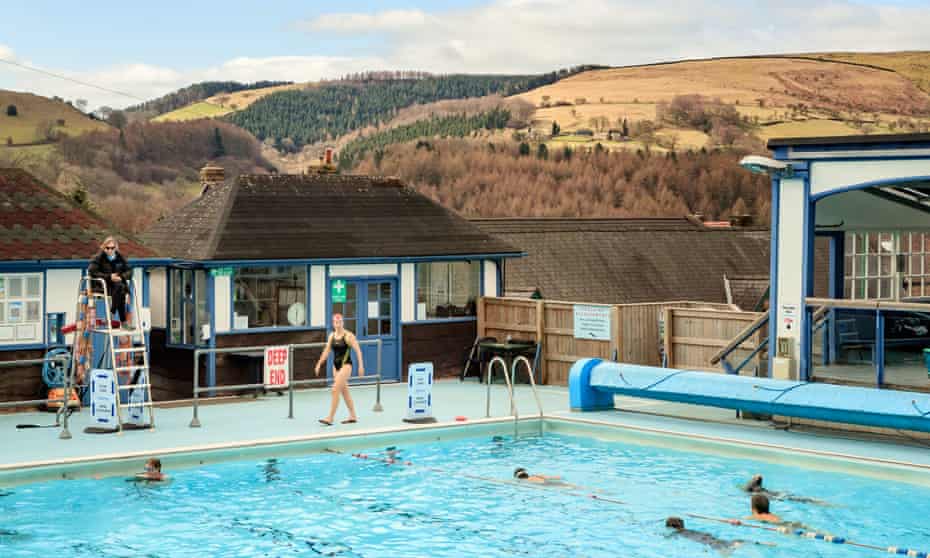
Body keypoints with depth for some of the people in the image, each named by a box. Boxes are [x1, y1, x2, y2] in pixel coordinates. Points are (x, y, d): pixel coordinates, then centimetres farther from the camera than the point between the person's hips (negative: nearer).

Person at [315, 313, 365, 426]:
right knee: (344, 391, 14)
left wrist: (361, 365, -16)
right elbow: (327, 351, 13)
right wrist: (319, 363, 7)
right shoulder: (332, 335, 7)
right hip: (336, 365, 7)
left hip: (346, 365, -7)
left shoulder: (348, 335, -11)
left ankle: (330, 418, -12)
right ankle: (353, 416, 25)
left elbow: (358, 350, -11)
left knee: (335, 390, -14)